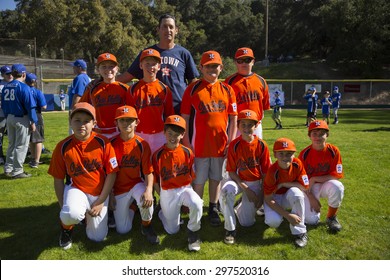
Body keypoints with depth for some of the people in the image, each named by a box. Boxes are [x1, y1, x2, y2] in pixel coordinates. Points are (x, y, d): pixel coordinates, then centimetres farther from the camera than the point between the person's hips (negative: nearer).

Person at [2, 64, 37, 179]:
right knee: (21, 146, 1)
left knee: (11, 144, 19)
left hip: (9, 118, 7)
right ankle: (17, 171, 5)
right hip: (21, 119, -7)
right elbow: (30, 106, -16)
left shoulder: (6, 87, 6)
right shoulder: (23, 87, -15)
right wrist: (33, 121, -11)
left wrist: (8, 117, 20)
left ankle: (8, 169, 25)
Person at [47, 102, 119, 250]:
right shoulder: (63, 147, -9)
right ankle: (66, 228, 5)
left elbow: (111, 173, -8)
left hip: (99, 193, 1)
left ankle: (89, 214, 33)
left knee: (97, 237, 0)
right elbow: (58, 179, -1)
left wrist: (100, 202, -9)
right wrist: (63, 207, -3)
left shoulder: (103, 143, -12)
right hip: (76, 189, 0)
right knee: (71, 214, -34)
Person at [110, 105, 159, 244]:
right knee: (122, 230, 3)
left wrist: (149, 190, -31)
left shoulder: (142, 145, -12)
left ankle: (146, 226, -3)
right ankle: (130, 208, 38)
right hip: (118, 188, 2)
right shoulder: (111, 144, -10)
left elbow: (148, 172, -14)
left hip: (136, 184, -1)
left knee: (146, 200, -37)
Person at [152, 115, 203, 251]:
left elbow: (191, 175, 3)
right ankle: (163, 211, 37)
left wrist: (188, 192, -2)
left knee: (196, 205, -33)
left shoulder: (187, 152, -5)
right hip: (167, 193, 0)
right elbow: (156, 180, 0)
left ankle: (193, 233, -4)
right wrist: (162, 197, 2)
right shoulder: (158, 155, -8)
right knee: (172, 230, 5)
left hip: (185, 188, 1)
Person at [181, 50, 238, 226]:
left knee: (216, 178, 13)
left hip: (221, 144, 2)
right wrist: (186, 143, -8)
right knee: (198, 180, 6)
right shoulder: (192, 89, -1)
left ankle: (213, 210, 29)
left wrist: (231, 142, 0)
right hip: (199, 144, -2)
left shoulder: (227, 90, 6)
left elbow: (233, 118, 6)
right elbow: (185, 117, -2)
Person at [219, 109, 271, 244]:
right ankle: (230, 229, -16)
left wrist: (262, 195, -4)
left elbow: (265, 173, -4)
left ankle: (241, 207, 32)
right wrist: (246, 189, -17)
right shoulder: (234, 145, -13)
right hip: (238, 181, 0)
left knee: (247, 223, -5)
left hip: (256, 183, 1)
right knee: (225, 190, -37)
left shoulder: (262, 145, -10)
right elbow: (231, 172, -10)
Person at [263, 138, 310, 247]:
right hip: (275, 198, -2)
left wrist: (283, 184, -24)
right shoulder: (272, 171, -27)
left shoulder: (297, 164, -18)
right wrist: (287, 215, -29)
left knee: (295, 191, -34)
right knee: (273, 221, -31)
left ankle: (300, 231, -19)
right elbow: (268, 199, -23)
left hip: (289, 197, 3)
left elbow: (305, 187, -18)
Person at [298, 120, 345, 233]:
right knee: (312, 220, -14)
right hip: (310, 187, 0)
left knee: (337, 186, -36)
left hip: (327, 184, 1)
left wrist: (314, 179, -21)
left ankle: (331, 217, -9)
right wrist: (311, 198, -15)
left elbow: (337, 175, -15)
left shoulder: (333, 151, -13)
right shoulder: (305, 153, -13)